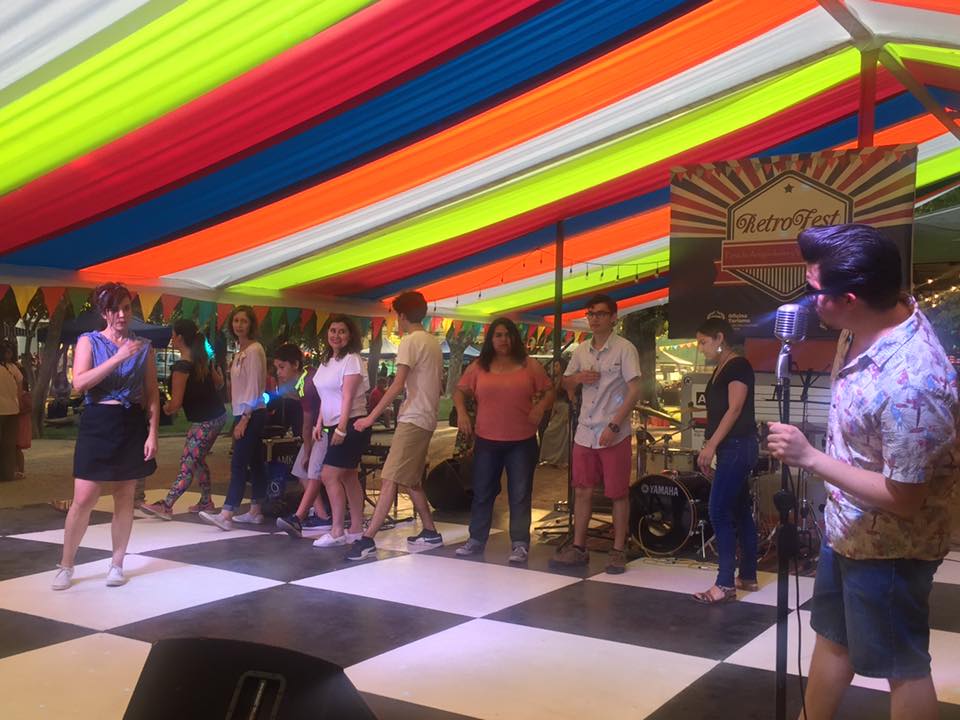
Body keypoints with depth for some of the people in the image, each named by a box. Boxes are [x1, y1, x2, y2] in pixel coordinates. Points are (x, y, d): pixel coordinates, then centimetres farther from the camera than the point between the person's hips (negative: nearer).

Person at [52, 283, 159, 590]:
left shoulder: (143, 347, 7)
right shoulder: (89, 341, 1)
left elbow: (152, 394, 6)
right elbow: (79, 383, -14)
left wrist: (152, 434, -3)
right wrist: (117, 358, -19)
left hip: (132, 426, 2)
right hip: (98, 424, -2)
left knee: (124, 498, 7)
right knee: (83, 499, -3)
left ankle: (117, 564, 18)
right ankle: (65, 566, 11)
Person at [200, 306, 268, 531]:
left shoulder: (254, 350, -12)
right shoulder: (241, 352, 15)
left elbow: (254, 387, -17)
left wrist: (244, 419, -20)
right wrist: (241, 417, 11)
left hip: (251, 414, -9)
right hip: (244, 413, 9)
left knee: (238, 464, -12)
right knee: (254, 463, 11)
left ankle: (226, 515, -15)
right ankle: (255, 512, 16)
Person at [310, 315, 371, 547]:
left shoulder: (351, 360, -11)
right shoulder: (326, 361, 14)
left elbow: (348, 397, -18)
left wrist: (341, 428, -23)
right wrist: (320, 423, 11)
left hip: (351, 425, -9)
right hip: (334, 425, 9)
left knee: (329, 476, -12)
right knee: (348, 477, 10)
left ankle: (337, 531, -8)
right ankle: (356, 529, 16)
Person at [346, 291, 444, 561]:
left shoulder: (410, 341, -10)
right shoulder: (434, 342, 15)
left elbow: (398, 385, -18)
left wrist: (371, 417, -18)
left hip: (413, 420, -9)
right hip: (426, 419, 9)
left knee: (389, 480, -13)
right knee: (409, 480, 17)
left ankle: (367, 540, -17)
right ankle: (430, 532, 22)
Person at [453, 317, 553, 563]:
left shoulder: (530, 365, 2)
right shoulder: (479, 367, 4)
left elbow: (549, 391, 7)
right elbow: (459, 391, 12)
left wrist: (541, 407, -12)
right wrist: (461, 412, -5)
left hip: (522, 441, -1)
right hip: (486, 441, 2)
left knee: (520, 494, 2)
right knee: (482, 492, 11)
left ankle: (520, 544, 8)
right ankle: (476, 540, 23)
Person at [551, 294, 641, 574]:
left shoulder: (624, 349, -7)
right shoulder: (581, 350, 10)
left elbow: (634, 391, -12)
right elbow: (566, 385, 20)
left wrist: (613, 426, -18)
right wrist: (577, 377, -4)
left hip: (614, 434, -5)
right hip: (585, 433, 6)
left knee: (618, 494, 2)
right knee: (582, 491, 10)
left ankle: (618, 551, 11)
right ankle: (578, 547, 19)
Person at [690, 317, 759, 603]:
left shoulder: (738, 365, -11)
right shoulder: (720, 370, 16)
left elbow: (735, 410, -18)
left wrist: (711, 446, -19)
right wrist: (709, 449, 13)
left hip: (738, 446, -10)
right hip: (731, 448, 10)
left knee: (720, 513, -11)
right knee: (740, 511, 12)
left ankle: (725, 584, -9)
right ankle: (748, 576, 19)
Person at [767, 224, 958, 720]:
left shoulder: (909, 384, -36)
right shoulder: (877, 319, -9)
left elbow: (903, 498, -28)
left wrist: (810, 458, -25)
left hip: (887, 545, -9)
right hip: (846, 526, 9)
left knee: (902, 668, 13)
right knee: (833, 638, 27)